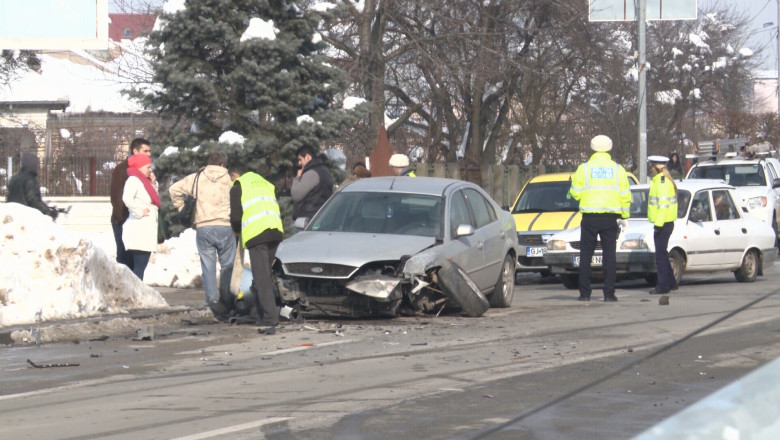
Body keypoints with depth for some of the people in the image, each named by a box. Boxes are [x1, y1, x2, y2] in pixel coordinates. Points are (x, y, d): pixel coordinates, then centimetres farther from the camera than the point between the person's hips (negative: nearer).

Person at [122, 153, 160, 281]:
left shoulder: (143, 181, 19)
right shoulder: (133, 180, -10)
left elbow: (153, 200, 25)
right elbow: (127, 198, -27)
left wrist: (153, 184, 15)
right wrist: (139, 212, -19)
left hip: (146, 230, 10)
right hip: (139, 229, -10)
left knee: (140, 266, 10)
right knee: (139, 266, -12)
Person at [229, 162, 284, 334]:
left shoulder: (238, 186, 6)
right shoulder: (266, 184, 26)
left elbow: (235, 216, 0)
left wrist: (237, 230, 21)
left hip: (255, 234, -6)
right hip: (275, 232, 6)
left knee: (262, 279, -9)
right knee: (264, 277, 17)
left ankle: (270, 320, -19)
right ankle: (263, 316, 17)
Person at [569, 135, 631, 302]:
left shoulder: (584, 168, -1)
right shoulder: (618, 169, 4)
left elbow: (576, 194, -2)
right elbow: (625, 196, 3)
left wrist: (574, 182, 20)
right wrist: (624, 216, 14)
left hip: (590, 218, -1)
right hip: (610, 218, 1)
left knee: (586, 256, 5)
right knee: (609, 255, 4)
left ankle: (585, 293, 2)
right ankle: (609, 293, -1)